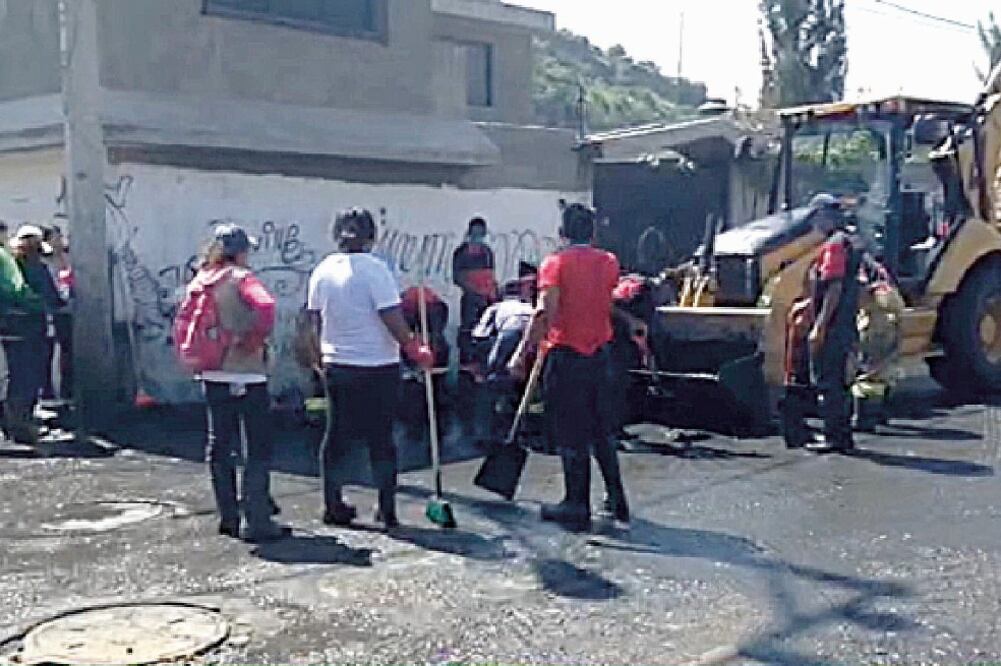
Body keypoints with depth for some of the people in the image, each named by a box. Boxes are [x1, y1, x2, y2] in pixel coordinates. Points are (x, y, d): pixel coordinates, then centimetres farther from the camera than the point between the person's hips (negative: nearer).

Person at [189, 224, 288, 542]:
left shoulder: (199, 282, 9)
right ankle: (257, 522, -2)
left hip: (213, 376, 7)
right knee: (258, 449, -1)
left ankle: (228, 518, 21)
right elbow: (265, 305, -29)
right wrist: (256, 340, -16)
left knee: (220, 447, 14)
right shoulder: (241, 278, -11)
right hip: (247, 376, -7)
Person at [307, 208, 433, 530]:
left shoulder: (321, 271, 3)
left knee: (337, 436, 13)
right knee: (381, 438, 4)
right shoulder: (374, 269, -13)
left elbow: (315, 319, 10)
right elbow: (392, 318, -17)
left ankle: (333, 506, 18)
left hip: (336, 367, 5)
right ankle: (387, 510, 8)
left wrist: (321, 358, 21)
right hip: (378, 366, -4)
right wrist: (415, 349, -6)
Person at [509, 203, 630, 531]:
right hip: (599, 354, 5)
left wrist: (522, 353, -17)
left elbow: (545, 313, -19)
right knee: (602, 430, 17)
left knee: (571, 436, 2)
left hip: (566, 355, -5)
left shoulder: (556, 263, -10)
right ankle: (617, 500, 21)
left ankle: (577, 508, 7)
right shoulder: (609, 262, 5)